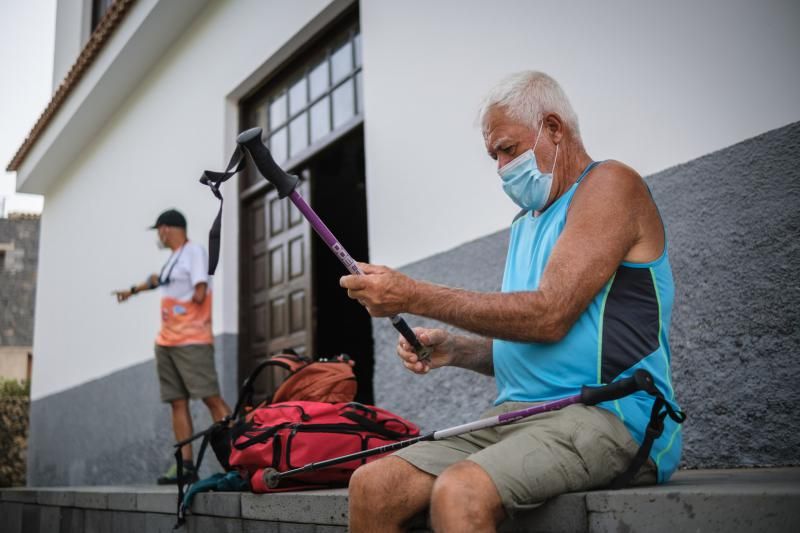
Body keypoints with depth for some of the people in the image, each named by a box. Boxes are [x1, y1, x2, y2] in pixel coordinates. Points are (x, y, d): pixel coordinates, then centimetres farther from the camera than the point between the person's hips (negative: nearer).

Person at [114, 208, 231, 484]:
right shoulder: (172, 258, 20)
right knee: (178, 403, 4)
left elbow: (199, 294, -15)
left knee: (211, 398, -14)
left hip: (192, 341, -8)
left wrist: (174, 297, 2)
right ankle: (186, 465, 6)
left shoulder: (194, 251, -5)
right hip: (166, 342, 8)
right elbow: (157, 280, 41)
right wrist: (133, 290, 56)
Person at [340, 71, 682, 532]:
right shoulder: (527, 221, 23)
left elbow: (550, 316, -16)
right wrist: (454, 350, 5)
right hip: (519, 415, 8)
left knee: (459, 494, -34)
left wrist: (415, 296, -15)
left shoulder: (609, 185, -3)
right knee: (372, 487, -11)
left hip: (608, 414, -7)